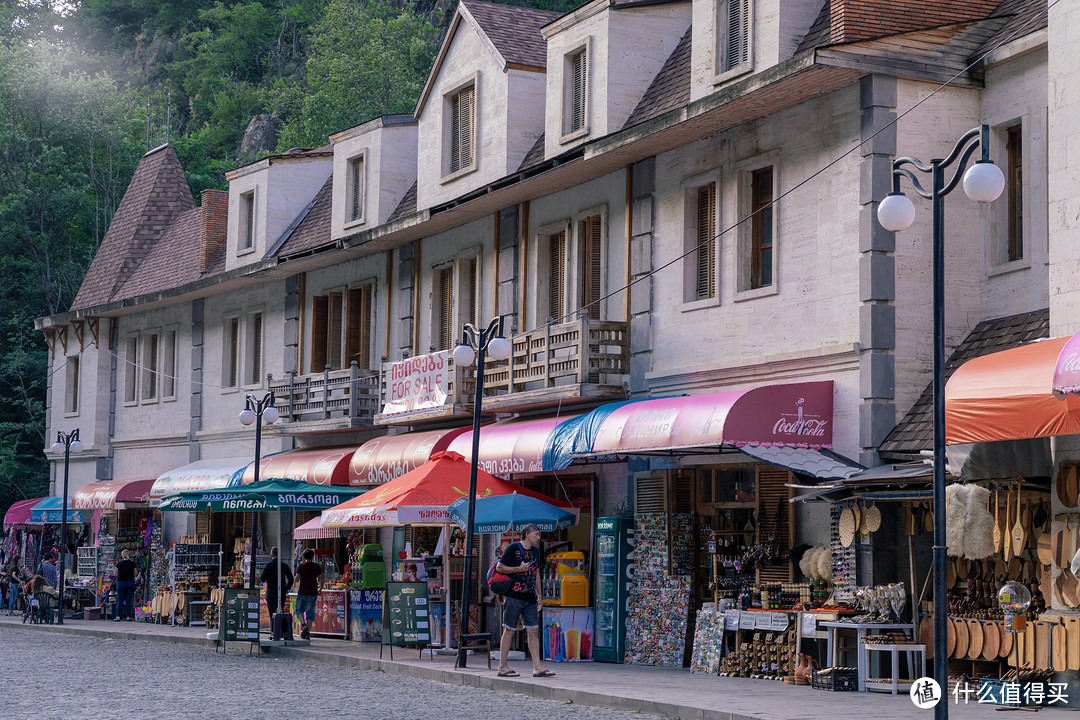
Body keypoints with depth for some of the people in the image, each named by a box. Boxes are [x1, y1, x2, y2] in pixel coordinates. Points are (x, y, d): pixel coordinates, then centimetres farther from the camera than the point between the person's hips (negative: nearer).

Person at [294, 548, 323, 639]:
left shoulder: (300, 566, -1)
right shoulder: (317, 566, 2)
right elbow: (321, 580, 1)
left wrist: (297, 589, 11)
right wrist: (320, 589, 17)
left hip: (302, 592, -1)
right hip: (313, 593, 1)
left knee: (299, 610, 12)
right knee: (310, 611, 5)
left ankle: (304, 624, -13)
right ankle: (308, 631, 1)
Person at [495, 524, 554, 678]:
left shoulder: (535, 551, 17)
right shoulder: (513, 548, -5)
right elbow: (499, 567, -7)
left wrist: (540, 595, 19)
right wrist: (519, 569, -13)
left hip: (530, 599, 7)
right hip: (514, 597, -7)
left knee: (533, 631, 1)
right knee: (509, 630, -2)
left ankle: (537, 667, 0)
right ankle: (502, 667, 3)